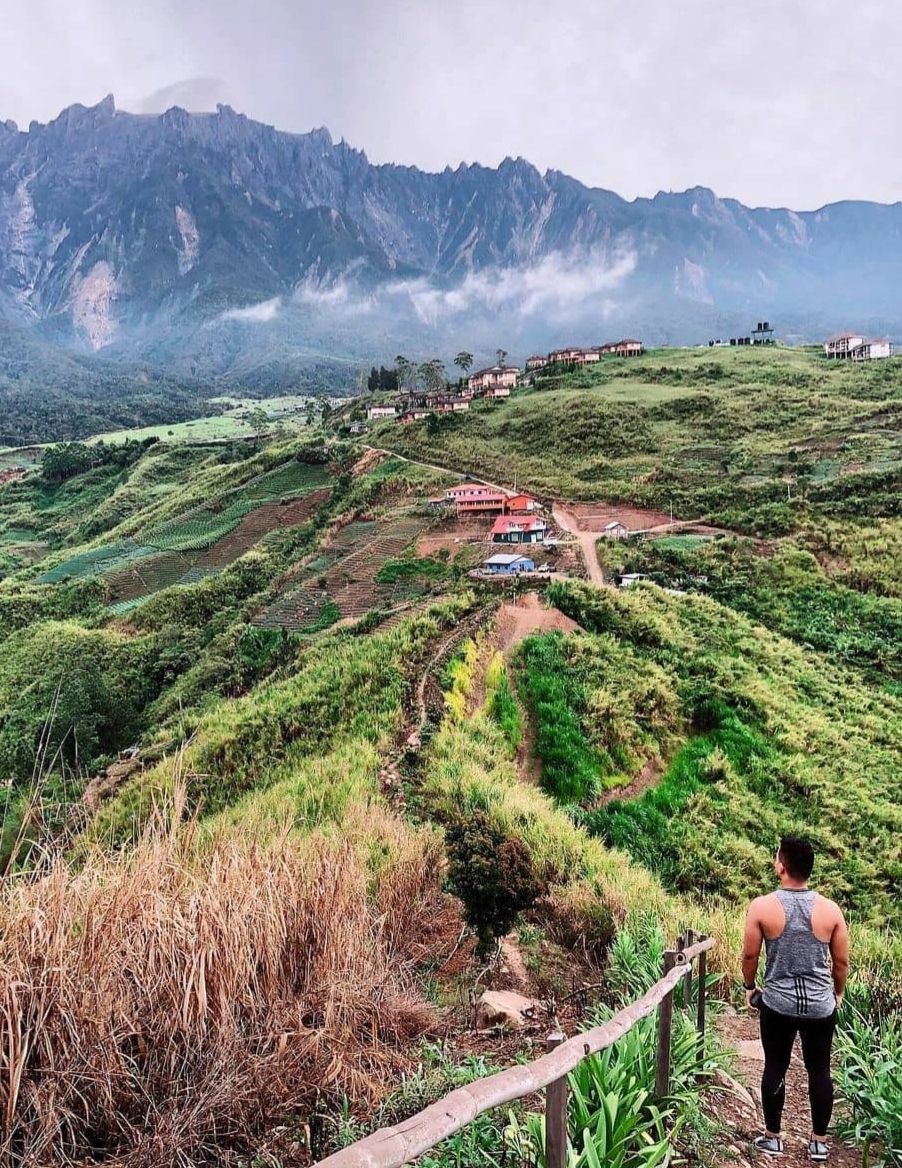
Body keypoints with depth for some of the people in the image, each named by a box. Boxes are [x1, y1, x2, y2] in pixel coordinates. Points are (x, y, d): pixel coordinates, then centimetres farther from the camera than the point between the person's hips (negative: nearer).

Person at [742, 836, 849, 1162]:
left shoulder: (761, 907, -12)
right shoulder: (830, 909, -8)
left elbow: (750, 955, -5)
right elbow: (841, 961, 2)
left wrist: (749, 987, 13)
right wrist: (838, 992, 20)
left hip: (778, 1003, -1)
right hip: (821, 1005, 2)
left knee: (775, 1068, 13)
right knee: (820, 1071, 15)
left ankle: (773, 1138, 24)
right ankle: (819, 1142, 25)